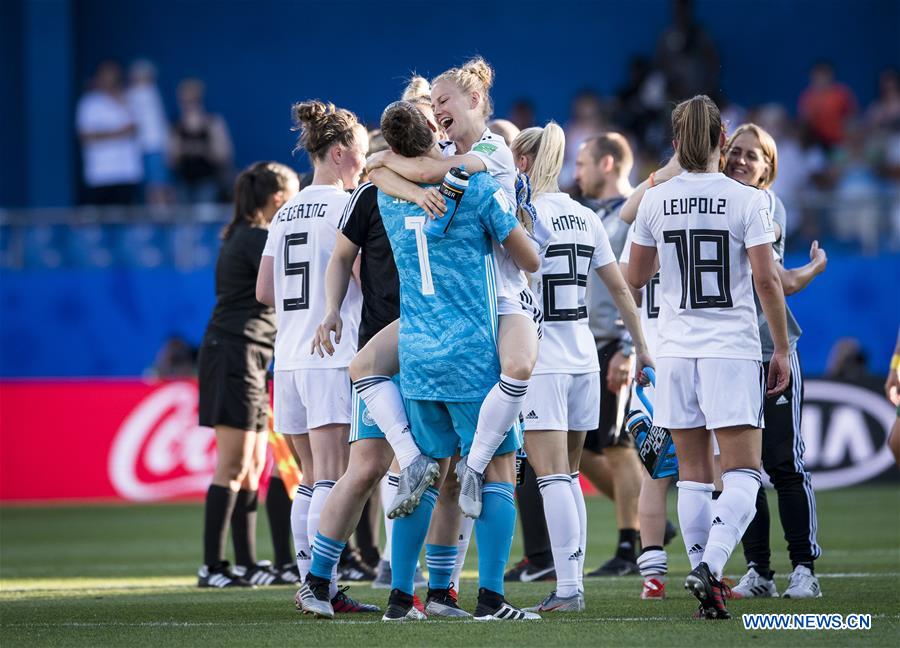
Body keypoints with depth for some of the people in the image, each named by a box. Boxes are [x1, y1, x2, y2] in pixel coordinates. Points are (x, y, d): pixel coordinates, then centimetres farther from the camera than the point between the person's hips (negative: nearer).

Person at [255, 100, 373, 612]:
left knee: (314, 481, 11)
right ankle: (322, 585, -16)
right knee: (332, 479, -10)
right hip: (333, 357, -7)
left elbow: (264, 291, 15)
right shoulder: (345, 204, -6)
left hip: (289, 357, 7)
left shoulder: (287, 212, 16)